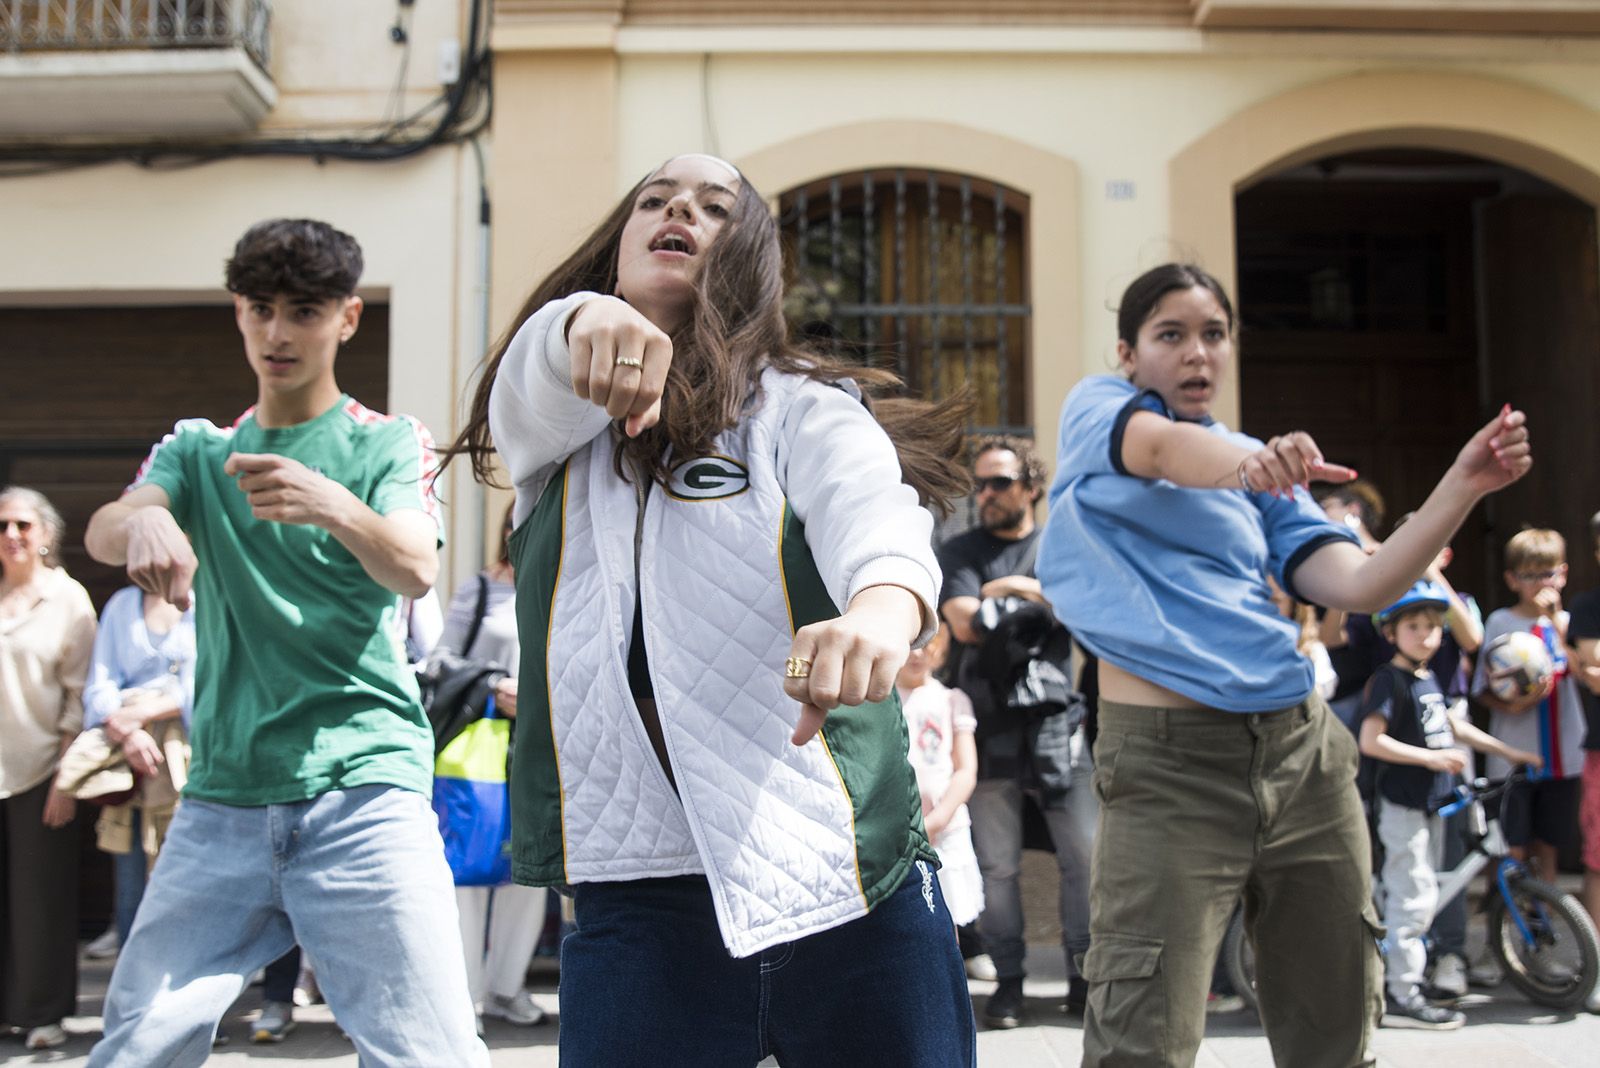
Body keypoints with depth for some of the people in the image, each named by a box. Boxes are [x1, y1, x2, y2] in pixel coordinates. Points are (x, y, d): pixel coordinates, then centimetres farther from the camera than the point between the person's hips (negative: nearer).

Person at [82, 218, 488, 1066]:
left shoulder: (388, 444, 7)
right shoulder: (198, 450, 16)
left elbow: (415, 569, -11)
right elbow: (101, 533, -3)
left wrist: (333, 506, -33)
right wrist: (141, 522, -28)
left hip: (364, 783, -3)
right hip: (223, 796, 3)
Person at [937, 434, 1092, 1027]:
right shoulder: (960, 551, 9)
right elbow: (966, 623, -6)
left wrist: (1019, 588, -7)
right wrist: (1042, 606, -2)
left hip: (1056, 719, 1)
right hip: (989, 725, -1)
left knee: (1084, 853, -1)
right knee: (997, 863, 1)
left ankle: (1084, 972, 12)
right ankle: (1008, 979, 12)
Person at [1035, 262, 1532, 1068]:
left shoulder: (1259, 466, 19)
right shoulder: (1096, 408, 6)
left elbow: (1360, 587, 5)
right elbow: (1162, 447, -19)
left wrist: (1462, 487, -7)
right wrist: (1242, 464, -40)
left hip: (1304, 750, 5)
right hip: (1168, 758, -5)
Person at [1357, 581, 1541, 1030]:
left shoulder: (1427, 679, 13)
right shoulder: (1388, 680, -14)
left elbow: (1452, 726, 26)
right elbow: (1371, 740, -23)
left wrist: (1507, 750, 27)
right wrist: (1430, 757, -25)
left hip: (1431, 802, 9)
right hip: (1402, 804, -9)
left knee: (1420, 896, 15)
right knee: (1414, 897, -9)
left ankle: (1393, 970, 26)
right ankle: (1401, 997, -3)